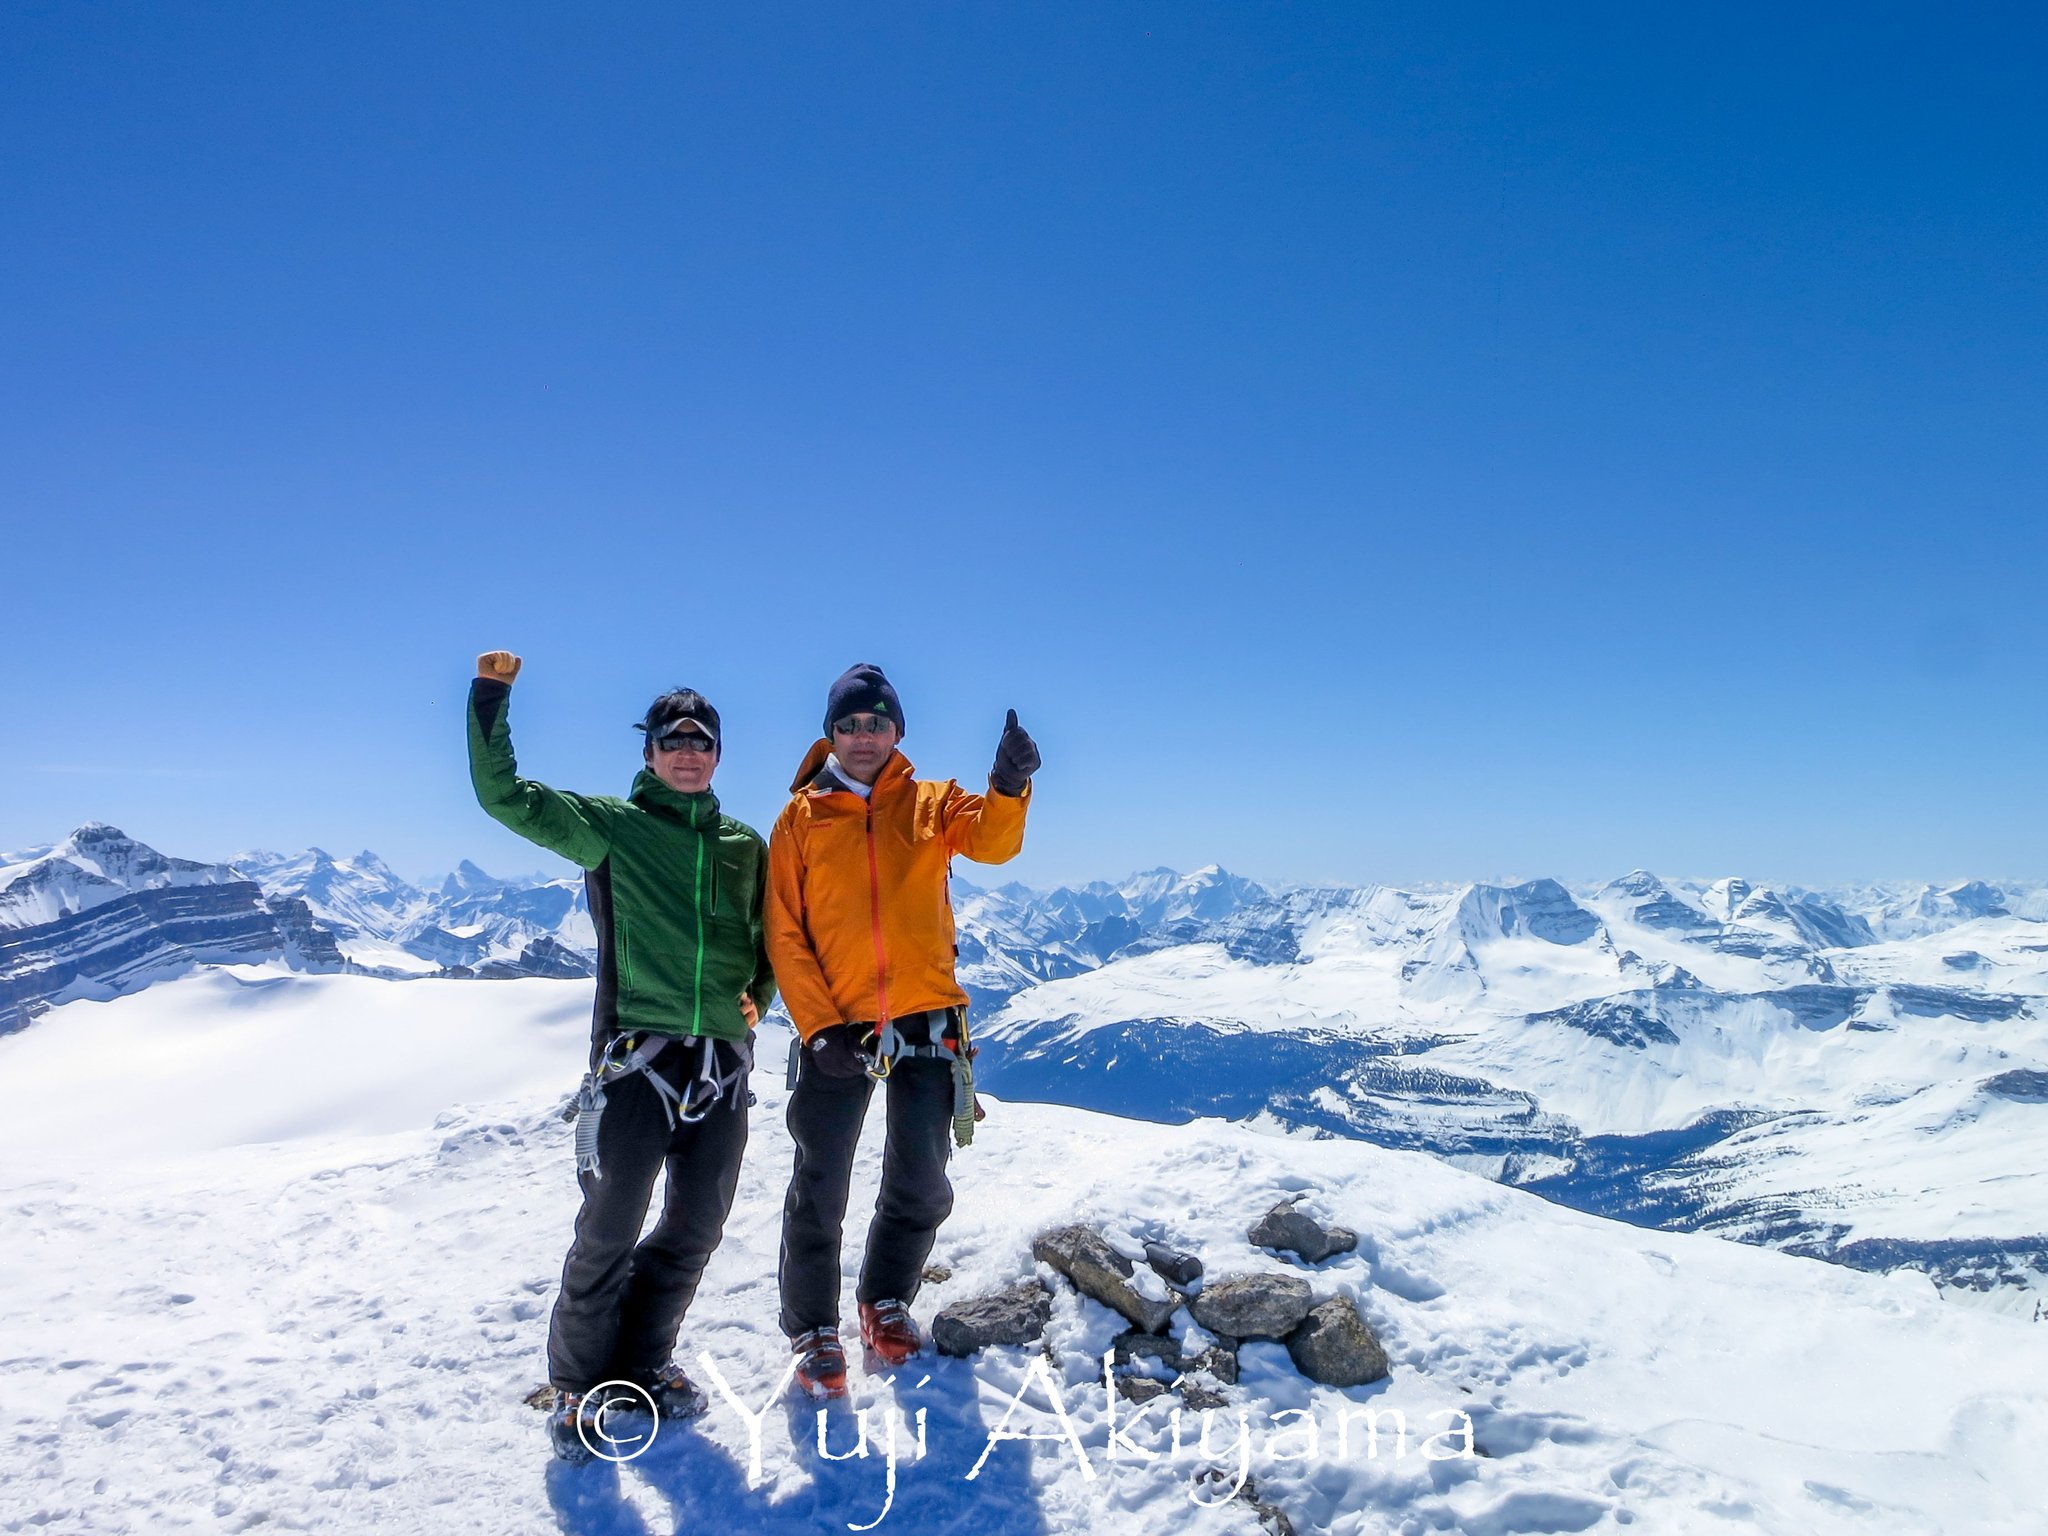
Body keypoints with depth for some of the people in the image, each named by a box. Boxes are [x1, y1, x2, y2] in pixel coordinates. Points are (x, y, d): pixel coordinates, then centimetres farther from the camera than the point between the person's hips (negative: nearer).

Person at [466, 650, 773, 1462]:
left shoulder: (746, 846, 13)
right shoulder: (608, 825, 3)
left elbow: (769, 937, 22)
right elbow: (503, 794, -3)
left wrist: (760, 992, 4)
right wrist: (490, 699, -9)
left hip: (723, 1061, 4)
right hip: (636, 1053, -4)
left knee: (694, 1230, 12)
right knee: (609, 1230, 2)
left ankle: (644, 1362, 33)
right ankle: (581, 1384, 23)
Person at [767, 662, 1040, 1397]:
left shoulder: (930, 803, 6)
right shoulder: (801, 817, 3)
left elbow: (992, 841, -15)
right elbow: (784, 935, -1)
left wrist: (1008, 789, -37)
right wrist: (818, 1027, -11)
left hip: (926, 1026, 2)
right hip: (837, 1032, -1)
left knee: (921, 1187, 13)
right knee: (820, 1190, 7)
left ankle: (886, 1301, 36)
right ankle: (812, 1328, 26)